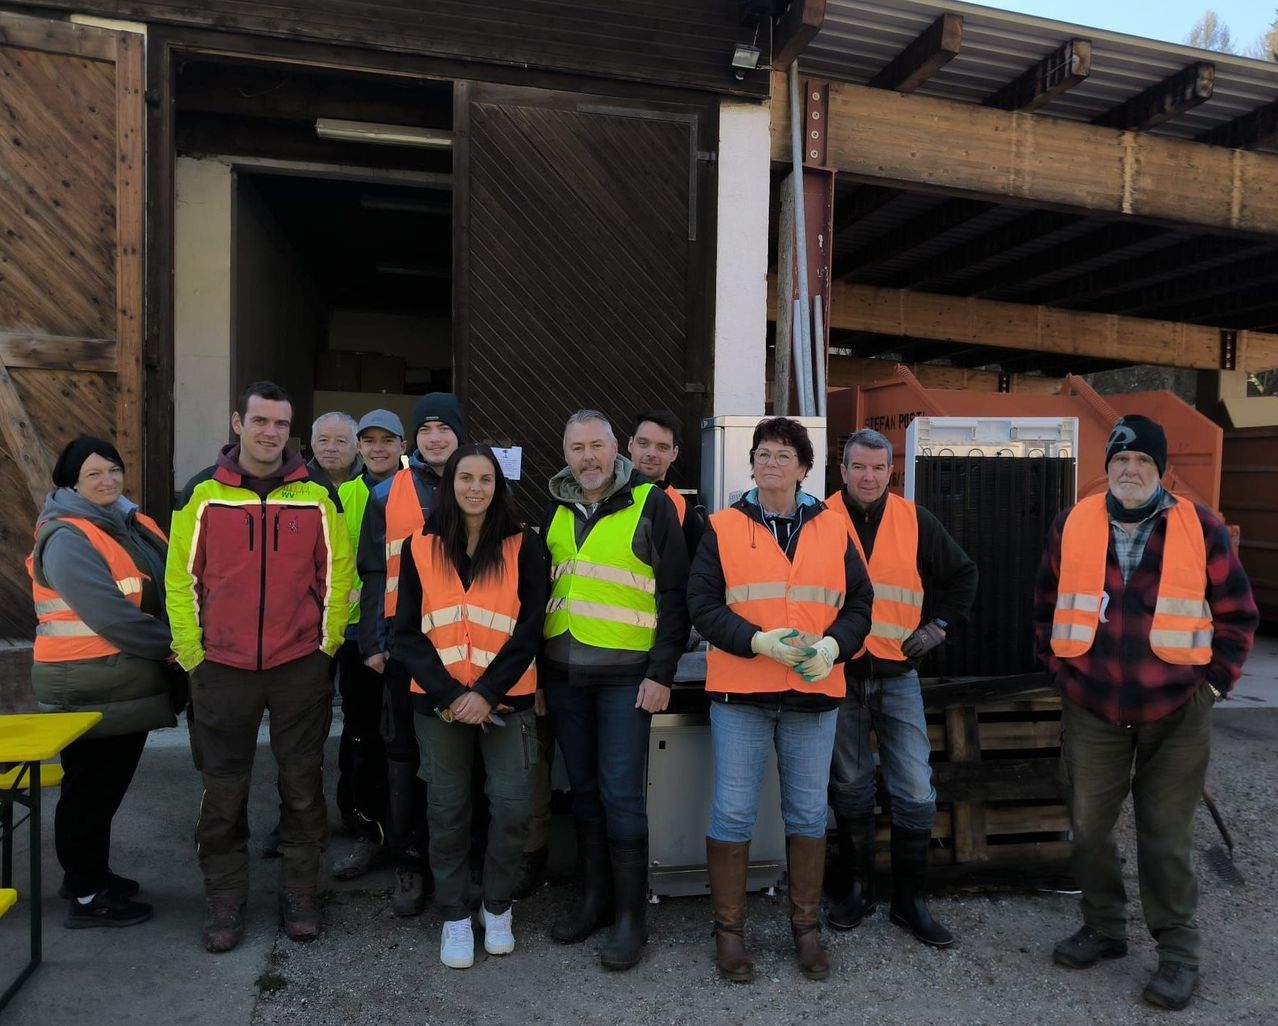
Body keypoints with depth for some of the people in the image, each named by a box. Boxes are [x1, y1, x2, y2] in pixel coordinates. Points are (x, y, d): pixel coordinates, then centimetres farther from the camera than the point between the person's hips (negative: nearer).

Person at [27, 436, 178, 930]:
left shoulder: (131, 522, 11)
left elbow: (169, 585, 14)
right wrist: (170, 646, -17)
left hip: (126, 680, 8)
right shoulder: (67, 538, -16)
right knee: (91, 787, 4)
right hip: (89, 688, -8)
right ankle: (85, 897, 17)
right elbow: (108, 614, -24)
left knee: (109, 784, 19)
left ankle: (91, 873, 35)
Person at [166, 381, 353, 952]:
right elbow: (181, 578, 2)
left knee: (303, 786, 9)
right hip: (222, 667, 0)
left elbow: (337, 574, 4)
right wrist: (192, 654, 0)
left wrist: (327, 646, 2)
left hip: (301, 667, 0)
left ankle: (300, 892, 26)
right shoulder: (202, 493, -1)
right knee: (223, 791, 10)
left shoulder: (317, 495, -1)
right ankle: (224, 899, 27)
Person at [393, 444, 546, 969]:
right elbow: (408, 631, 0)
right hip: (438, 702, 1)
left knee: (512, 806, -2)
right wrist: (449, 694, -11)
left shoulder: (523, 547, -1)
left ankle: (497, 907, 21)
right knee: (448, 810, 8)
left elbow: (529, 630, -4)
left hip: (506, 701, -1)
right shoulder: (421, 548, 3)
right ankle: (455, 916, 25)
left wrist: (486, 693, -13)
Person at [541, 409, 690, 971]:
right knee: (584, 788, 14)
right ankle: (592, 895, 28)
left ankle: (630, 914, 13)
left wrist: (661, 673, -12)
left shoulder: (651, 505, -5)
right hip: (564, 673, 5)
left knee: (621, 792, -2)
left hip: (626, 675, -5)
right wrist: (539, 668, 11)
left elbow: (674, 594, -7)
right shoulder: (555, 512, 10)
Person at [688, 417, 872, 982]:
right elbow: (702, 604, -5)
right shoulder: (722, 528, 1)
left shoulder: (832, 529, 8)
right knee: (733, 813, 3)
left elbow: (858, 604, 8)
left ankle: (805, 925, 29)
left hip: (814, 692, 2)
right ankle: (729, 929, 20)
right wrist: (760, 641, -17)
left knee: (809, 813, 12)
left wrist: (833, 645, -11)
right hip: (740, 693, -2)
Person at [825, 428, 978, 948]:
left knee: (915, 793, 1)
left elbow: (963, 572, 13)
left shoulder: (915, 521, 2)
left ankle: (909, 899, 18)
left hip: (898, 675, 1)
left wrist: (941, 625, 3)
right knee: (850, 788, 11)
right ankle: (857, 887, 27)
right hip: (839, 675, -1)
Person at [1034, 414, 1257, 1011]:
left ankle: (1178, 951, 20)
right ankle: (1103, 929, 29)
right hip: (1091, 706, 2)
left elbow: (1238, 612, 3)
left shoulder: (1200, 528, -4)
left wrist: (1216, 680, -2)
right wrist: (1057, 666, 5)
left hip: (1176, 709, -2)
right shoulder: (1072, 525, 1)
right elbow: (1047, 603, 11)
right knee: (1089, 824, 11)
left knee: (1166, 832, 5)